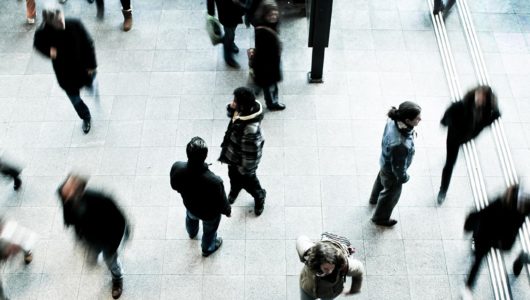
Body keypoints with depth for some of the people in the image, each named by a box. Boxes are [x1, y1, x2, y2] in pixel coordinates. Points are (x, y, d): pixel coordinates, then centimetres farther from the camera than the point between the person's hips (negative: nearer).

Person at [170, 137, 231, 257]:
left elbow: (175, 186, -11)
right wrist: (227, 211, -2)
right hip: (209, 213, -3)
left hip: (190, 205, 3)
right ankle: (208, 248, 63)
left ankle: (192, 233, 73)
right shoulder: (214, 181, -46)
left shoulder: (177, 168, -36)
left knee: (191, 218, 40)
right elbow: (222, 203, -25)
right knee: (209, 230, 32)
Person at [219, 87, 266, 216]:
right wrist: (231, 108, -21)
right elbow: (231, 114, 3)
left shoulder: (251, 128, -45)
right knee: (233, 176, 34)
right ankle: (234, 191, 66)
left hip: (242, 160, -7)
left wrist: (246, 169, -17)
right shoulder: (245, 109, -20)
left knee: (247, 180, 24)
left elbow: (250, 152, -32)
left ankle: (259, 197, 55)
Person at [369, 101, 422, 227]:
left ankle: (375, 198, 70)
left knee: (381, 179, 37)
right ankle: (381, 218, 53)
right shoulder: (400, 145, -49)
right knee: (391, 194, 24)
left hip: (385, 161, 7)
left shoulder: (394, 120, -27)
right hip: (392, 172, -7)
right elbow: (398, 167, -30)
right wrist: (404, 177, -9)